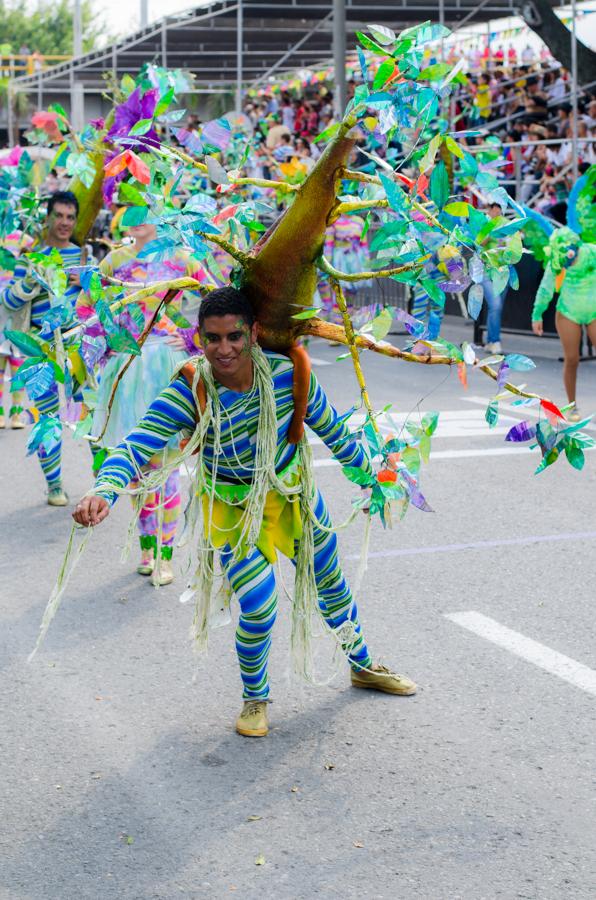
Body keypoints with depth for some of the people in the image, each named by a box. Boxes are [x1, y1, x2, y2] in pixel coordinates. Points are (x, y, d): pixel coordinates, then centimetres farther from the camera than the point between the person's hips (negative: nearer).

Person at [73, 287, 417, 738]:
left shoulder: (289, 375, -24)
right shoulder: (189, 391, -29)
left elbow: (332, 431, -8)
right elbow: (137, 445, -37)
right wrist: (103, 491, -56)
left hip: (292, 493, 3)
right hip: (232, 507, -2)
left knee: (331, 584, 19)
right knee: (258, 605, -13)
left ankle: (363, 666, 49)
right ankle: (255, 699, 18)